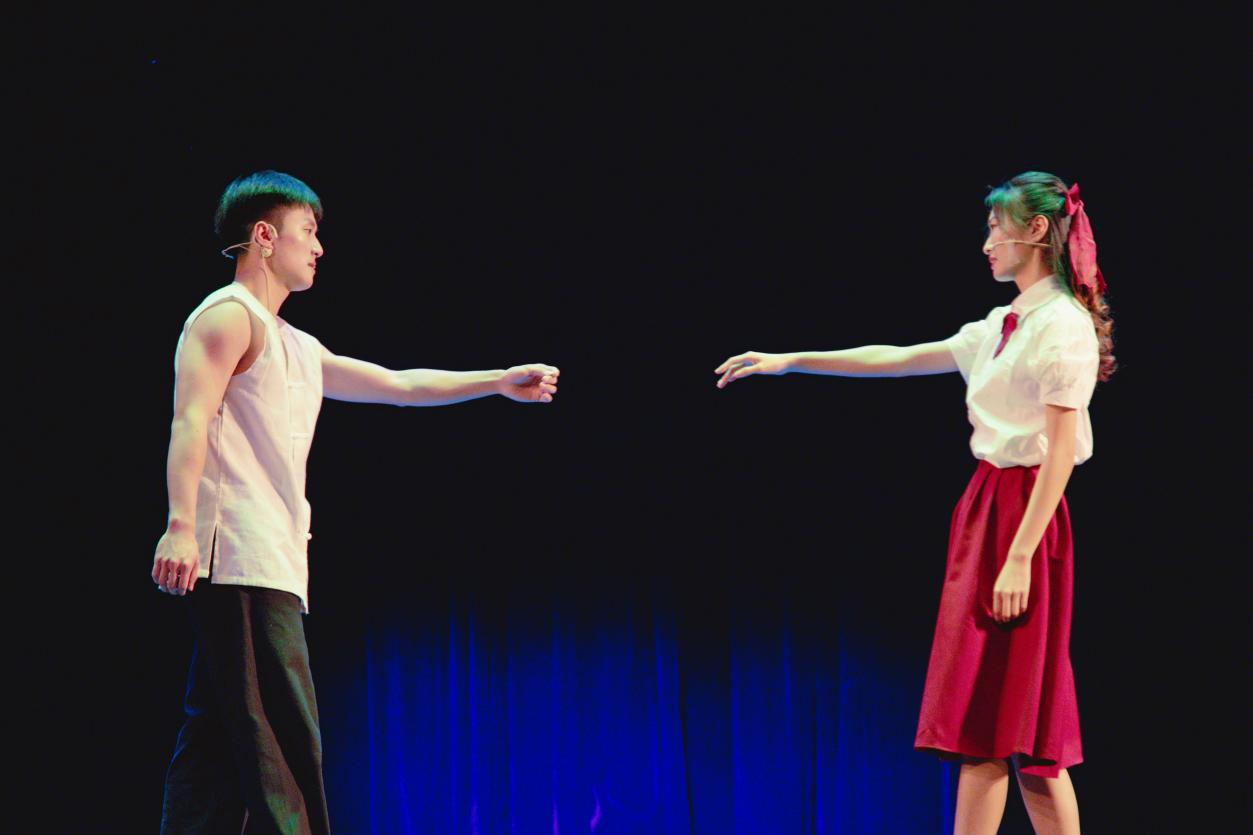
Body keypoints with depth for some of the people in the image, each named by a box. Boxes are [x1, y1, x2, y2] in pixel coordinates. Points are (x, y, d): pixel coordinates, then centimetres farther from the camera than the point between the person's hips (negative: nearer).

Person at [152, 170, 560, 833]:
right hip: (241, 558, -10)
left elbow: (396, 385, 34)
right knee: (284, 743, -17)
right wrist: (181, 524, -28)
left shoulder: (296, 349, 27)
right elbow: (191, 418, -15)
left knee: (218, 741, 5)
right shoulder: (230, 315, -2)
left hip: (272, 565, 10)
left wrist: (500, 381, 34)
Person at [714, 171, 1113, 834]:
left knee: (1014, 720, -8)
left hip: (1027, 516, -9)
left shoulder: (1064, 326, -11)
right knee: (982, 726, 6)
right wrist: (789, 361, 21)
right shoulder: (1002, 327, 15)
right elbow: (895, 359, 21)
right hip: (985, 508, 9)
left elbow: (1061, 453, -17)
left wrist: (1020, 557, -23)